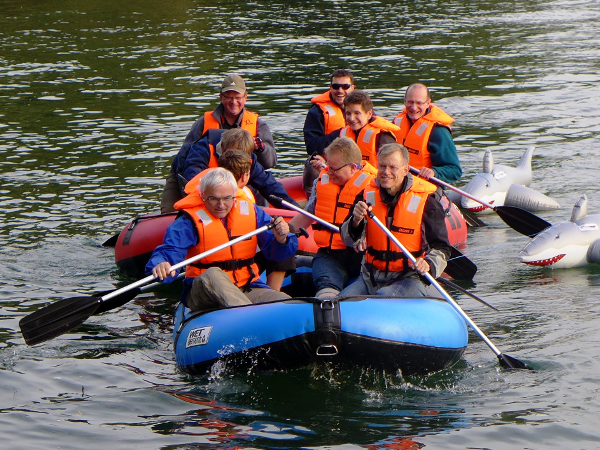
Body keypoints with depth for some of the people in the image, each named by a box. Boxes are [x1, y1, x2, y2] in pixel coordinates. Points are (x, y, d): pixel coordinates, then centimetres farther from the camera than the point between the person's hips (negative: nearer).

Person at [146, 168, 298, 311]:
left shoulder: (251, 212, 7)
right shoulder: (189, 222, -4)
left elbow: (274, 252, 8)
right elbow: (169, 251, -18)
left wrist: (281, 240, -16)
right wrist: (160, 264, -42)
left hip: (247, 290, 3)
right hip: (202, 294, -3)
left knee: (284, 301, -24)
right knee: (213, 275, -39)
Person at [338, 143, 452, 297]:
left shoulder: (425, 200, -6)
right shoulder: (367, 194, 4)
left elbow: (441, 249, -6)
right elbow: (348, 240, 1)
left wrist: (428, 264, -28)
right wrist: (356, 221, -21)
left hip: (409, 279, -4)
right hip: (371, 278, 4)